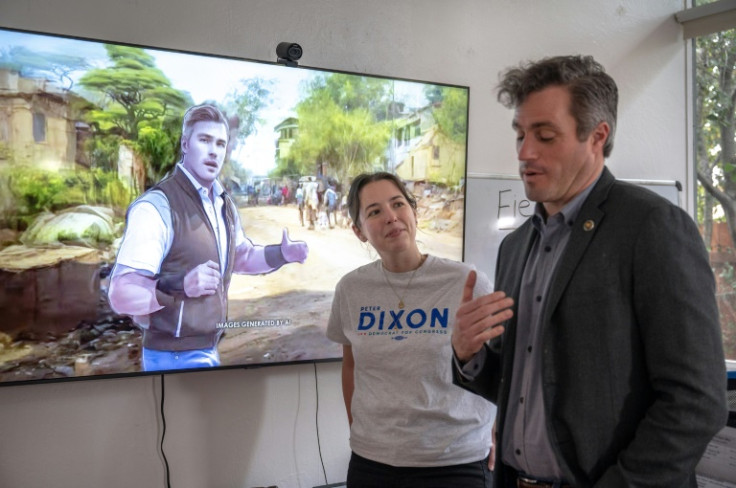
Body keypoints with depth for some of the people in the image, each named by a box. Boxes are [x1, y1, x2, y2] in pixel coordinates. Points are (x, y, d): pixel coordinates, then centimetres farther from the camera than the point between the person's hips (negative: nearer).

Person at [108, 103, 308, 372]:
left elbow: (241, 256, 24)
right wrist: (180, 285, -40)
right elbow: (121, 293, -25)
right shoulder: (156, 206, -21)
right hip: (175, 357, -8)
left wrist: (280, 254, 6)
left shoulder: (224, 205, 8)